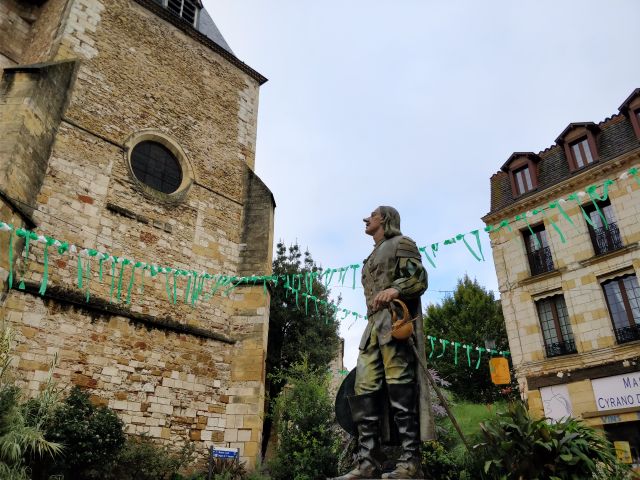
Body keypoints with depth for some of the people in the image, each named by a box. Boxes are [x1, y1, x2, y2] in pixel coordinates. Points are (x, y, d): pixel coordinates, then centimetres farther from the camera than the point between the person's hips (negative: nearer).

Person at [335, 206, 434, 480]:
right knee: (365, 390, -3)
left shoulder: (400, 243, 8)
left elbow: (419, 278, -6)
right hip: (374, 324, 8)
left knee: (400, 388, -13)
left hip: (395, 319, -8)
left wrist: (394, 289, -25)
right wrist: (371, 328, 20)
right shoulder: (372, 256, 31)